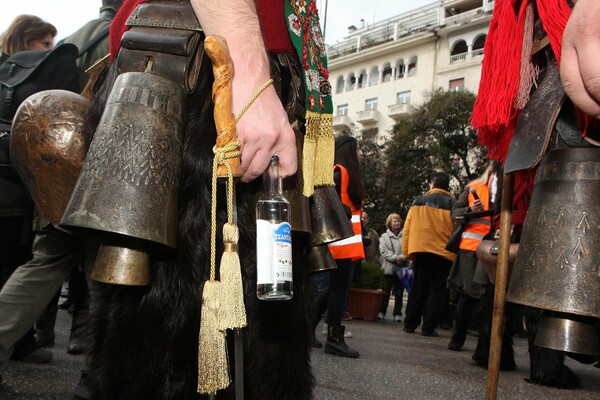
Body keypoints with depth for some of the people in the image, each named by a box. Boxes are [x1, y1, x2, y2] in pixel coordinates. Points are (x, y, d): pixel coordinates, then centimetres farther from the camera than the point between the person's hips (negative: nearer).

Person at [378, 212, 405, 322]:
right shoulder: (385, 236, 6)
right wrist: (395, 258, -15)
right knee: (386, 291, 5)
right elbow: (384, 251, -4)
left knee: (399, 292, 6)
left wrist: (401, 257, -19)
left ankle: (397, 313, 13)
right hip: (388, 267, 0)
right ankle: (381, 311, 14)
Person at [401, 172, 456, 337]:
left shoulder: (418, 201, 6)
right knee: (437, 289, 6)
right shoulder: (452, 204, -1)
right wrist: (456, 252, 2)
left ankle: (410, 324, 16)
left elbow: (407, 228, 4)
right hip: (443, 253, -3)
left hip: (420, 251, 3)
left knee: (418, 288, 13)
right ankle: (428, 327, 3)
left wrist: (406, 251, 9)